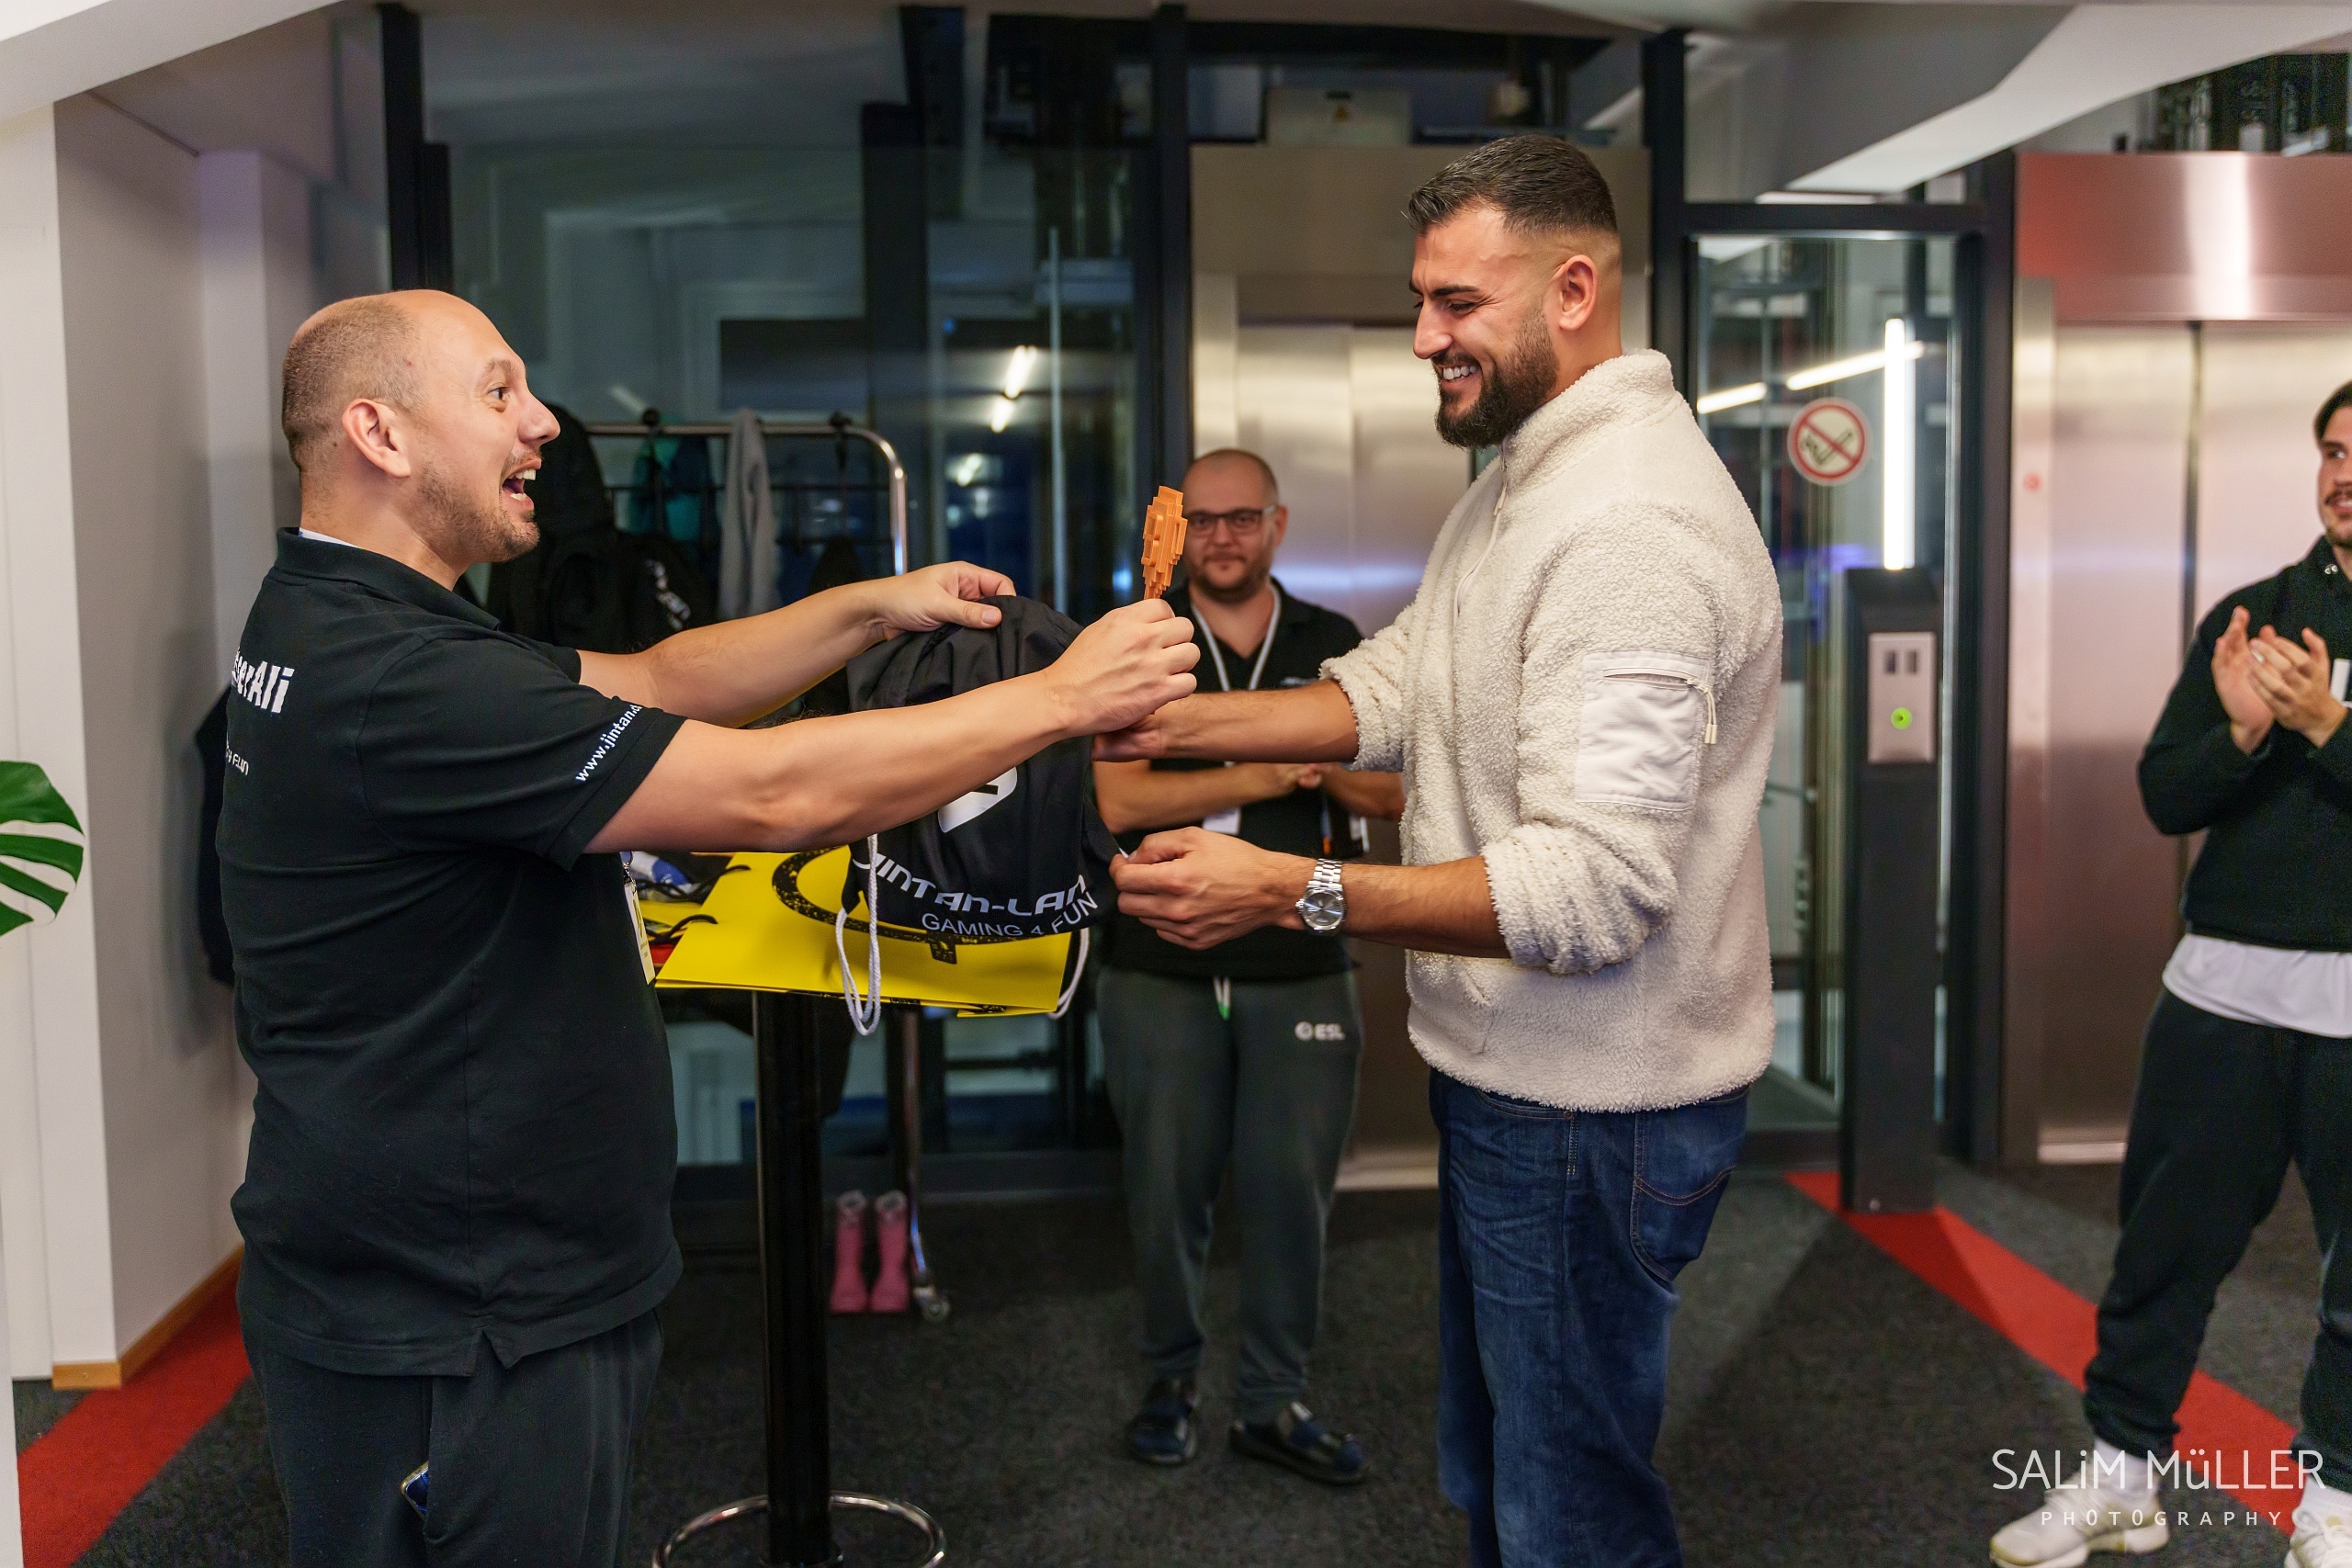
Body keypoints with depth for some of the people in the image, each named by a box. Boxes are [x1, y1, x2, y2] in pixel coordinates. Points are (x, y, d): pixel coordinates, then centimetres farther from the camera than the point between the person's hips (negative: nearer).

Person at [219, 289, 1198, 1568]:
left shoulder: (337, 632, 9)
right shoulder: (390, 677, -25)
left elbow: (651, 680, 11)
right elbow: (773, 794, -27)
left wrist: (870, 611, 0)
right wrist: (1064, 697, -18)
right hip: (446, 1332, -10)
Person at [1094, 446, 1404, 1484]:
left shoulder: (1336, 649, 8)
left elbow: (1395, 794, 4)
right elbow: (1119, 800, -11)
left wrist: (1322, 755, -16)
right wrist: (1268, 773, -16)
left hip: (1301, 971, 1)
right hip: (1161, 970, -1)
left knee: (1291, 1190, 5)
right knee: (1167, 1188, 9)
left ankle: (1274, 1403, 20)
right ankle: (1171, 1381, 27)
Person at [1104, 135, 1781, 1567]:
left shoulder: (1629, 529, -26)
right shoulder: (1527, 473, 10)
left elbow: (1596, 886, -31)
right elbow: (1399, 691, 9)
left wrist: (1297, 894, -36)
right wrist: (1177, 721, -4)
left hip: (1592, 1109, -10)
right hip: (1516, 1072, 10)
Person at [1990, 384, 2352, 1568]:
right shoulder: (2249, 617, 8)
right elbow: (2164, 796, 3)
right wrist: (2240, 728, -14)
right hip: (2225, 984, 2)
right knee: (2167, 1244, 8)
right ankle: (2120, 1473, 21)